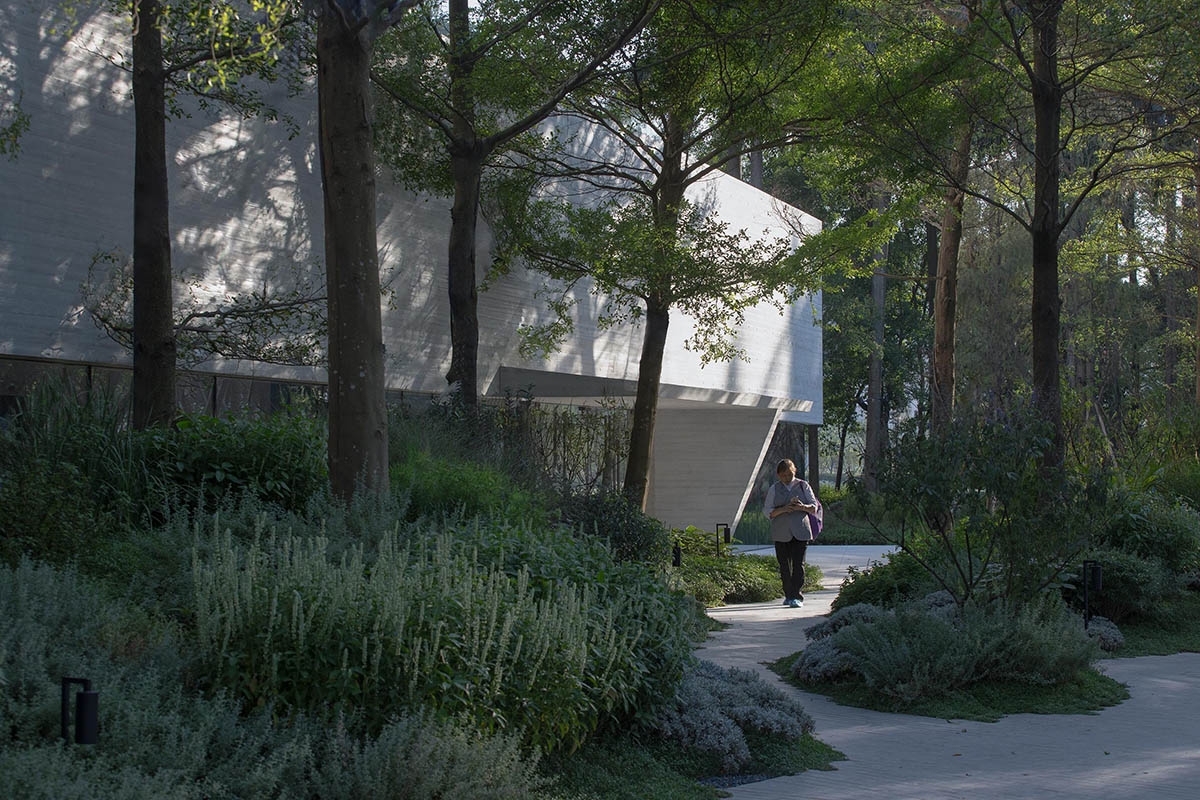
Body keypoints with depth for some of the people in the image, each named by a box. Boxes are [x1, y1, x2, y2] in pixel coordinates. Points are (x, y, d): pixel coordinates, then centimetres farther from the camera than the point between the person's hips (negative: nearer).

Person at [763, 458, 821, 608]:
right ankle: (788, 595, 15)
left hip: (800, 532, -1)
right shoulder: (774, 489, 10)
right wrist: (783, 509, -14)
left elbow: (815, 507, 8)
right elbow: (767, 511, 4)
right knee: (784, 565, 2)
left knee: (798, 563, -10)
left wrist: (802, 507, -14)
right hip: (781, 533, 1)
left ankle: (797, 597, -12)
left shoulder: (803, 486, 9)